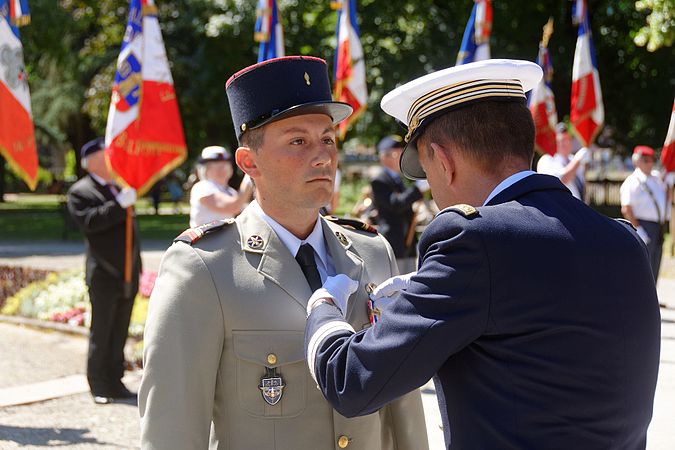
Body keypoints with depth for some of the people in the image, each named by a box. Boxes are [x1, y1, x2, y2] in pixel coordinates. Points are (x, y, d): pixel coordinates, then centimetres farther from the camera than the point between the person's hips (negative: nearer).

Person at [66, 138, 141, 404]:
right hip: (104, 275, -6)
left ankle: (115, 382, 17)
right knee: (101, 333, 0)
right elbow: (89, 221, -23)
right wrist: (120, 205, -27)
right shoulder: (80, 192, -6)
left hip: (128, 275, 6)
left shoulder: (121, 188, 15)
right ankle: (98, 385, 7)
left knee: (120, 333, 10)